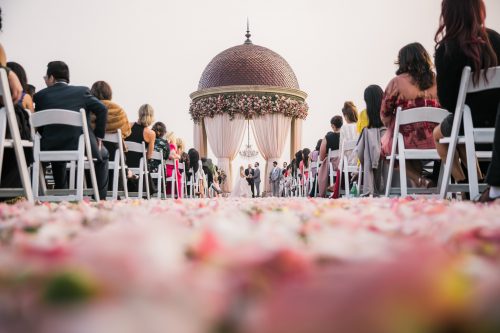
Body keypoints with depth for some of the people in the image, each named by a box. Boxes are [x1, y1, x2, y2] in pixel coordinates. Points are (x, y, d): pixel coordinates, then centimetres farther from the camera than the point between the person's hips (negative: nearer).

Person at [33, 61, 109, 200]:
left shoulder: (41, 95, 7)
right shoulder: (82, 91, 5)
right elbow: (102, 109, -6)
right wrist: (98, 136, 2)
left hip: (51, 149, 2)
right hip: (82, 146, -2)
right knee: (103, 154, 30)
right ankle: (100, 197, 18)